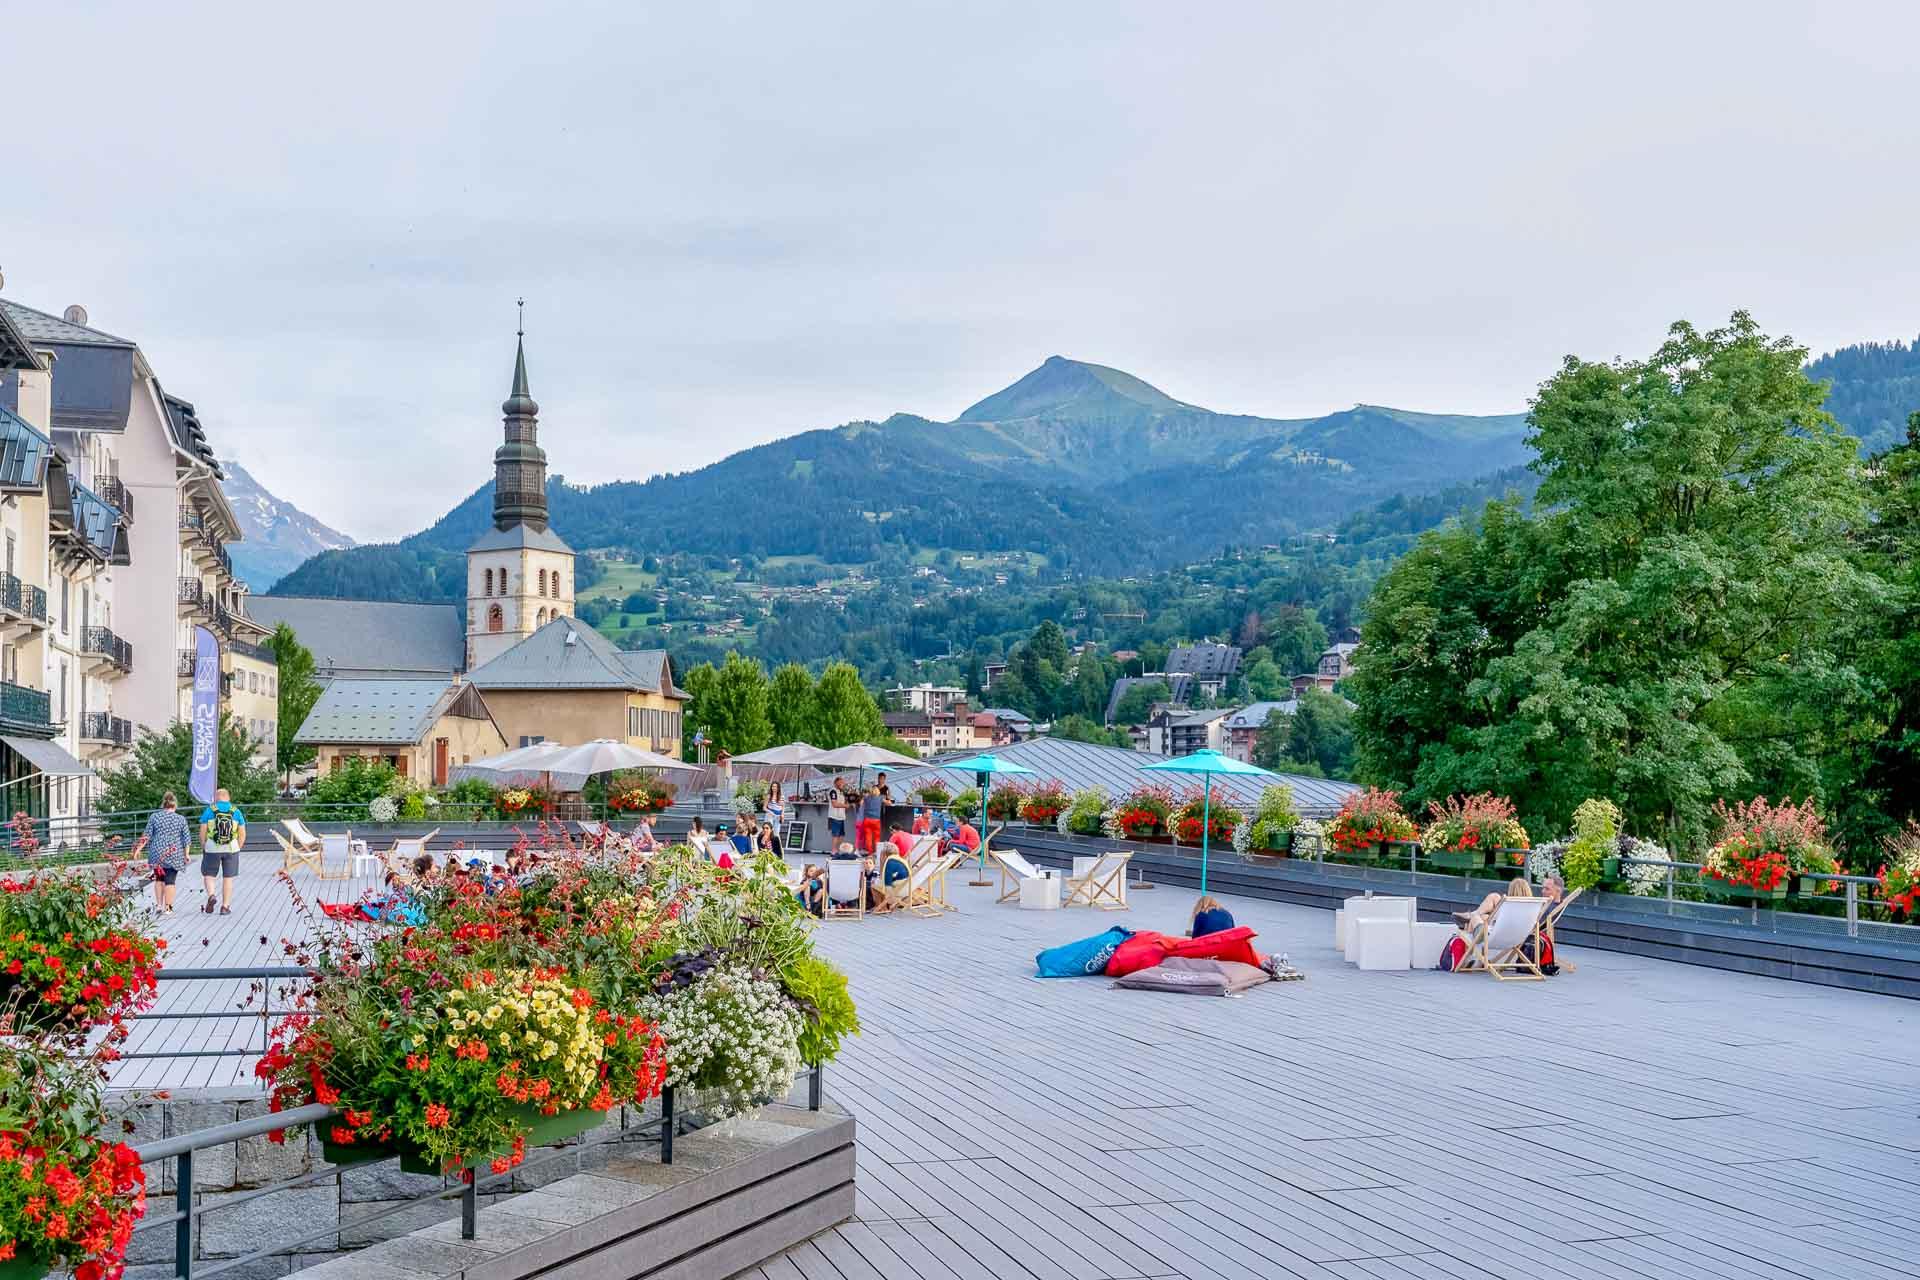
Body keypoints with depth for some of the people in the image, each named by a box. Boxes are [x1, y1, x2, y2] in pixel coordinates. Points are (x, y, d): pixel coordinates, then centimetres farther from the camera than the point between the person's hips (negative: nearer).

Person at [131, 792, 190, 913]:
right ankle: (168, 908, -2)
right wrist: (186, 854, 8)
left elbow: (147, 836, 0)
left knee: (159, 879, 16)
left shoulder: (154, 817, 2)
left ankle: (159, 905, 15)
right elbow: (186, 839, 1)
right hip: (174, 855, -1)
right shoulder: (181, 819, 0)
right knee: (170, 880, 0)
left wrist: (138, 849, 7)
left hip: (157, 853, 1)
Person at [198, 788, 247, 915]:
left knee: (208, 875, 15)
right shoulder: (236, 812, 4)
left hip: (212, 848, -1)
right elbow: (242, 834, 2)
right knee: (228, 878, 7)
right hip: (231, 848, 1)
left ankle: (211, 895, -10)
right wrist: (237, 849, 12)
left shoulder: (209, 811, 0)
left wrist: (203, 848, 8)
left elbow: (202, 832, -3)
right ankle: (225, 907, 7)